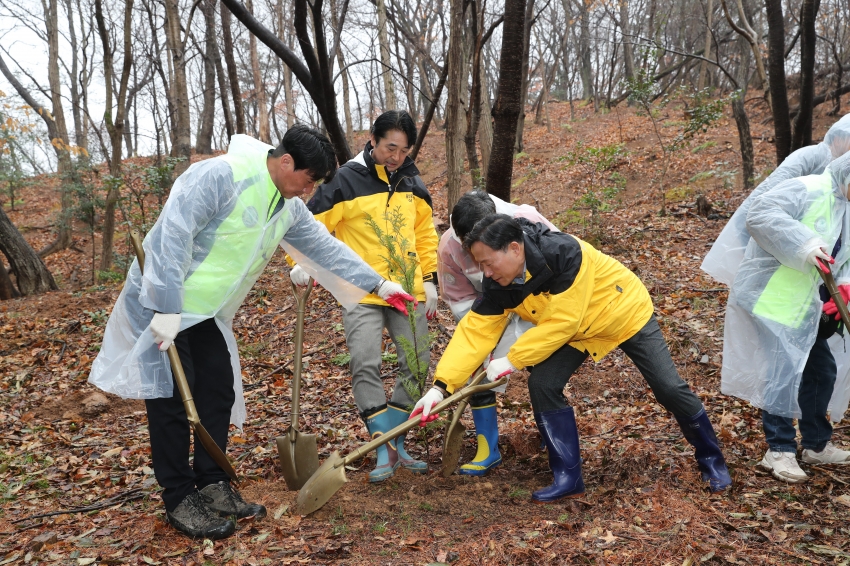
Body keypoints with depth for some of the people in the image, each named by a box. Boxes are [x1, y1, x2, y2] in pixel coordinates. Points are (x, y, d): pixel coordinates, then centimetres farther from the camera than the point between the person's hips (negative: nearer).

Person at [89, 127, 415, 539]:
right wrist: (167, 310, -29)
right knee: (172, 396, -3)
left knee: (219, 390, 8)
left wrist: (379, 283, 12)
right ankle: (179, 498, 10)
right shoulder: (221, 175, -25)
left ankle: (212, 485, 21)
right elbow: (173, 236, -29)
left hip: (206, 309, 8)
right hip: (161, 301, -8)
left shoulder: (288, 207, 3)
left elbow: (325, 247, 11)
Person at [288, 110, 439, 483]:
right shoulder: (347, 180, -6)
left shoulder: (412, 183, 9)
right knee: (365, 367, -15)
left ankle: (395, 441, 22)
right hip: (361, 294, -4)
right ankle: (386, 450, -1)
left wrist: (430, 280, 11)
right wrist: (300, 262, -21)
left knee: (417, 366, 6)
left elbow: (425, 233, 17)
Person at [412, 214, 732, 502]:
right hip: (578, 332, 5)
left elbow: (561, 322, -37)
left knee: (669, 389, -2)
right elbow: (475, 331, -21)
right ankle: (568, 478, 1)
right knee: (542, 385, -12)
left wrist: (513, 360, -31)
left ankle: (711, 459, 26)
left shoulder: (564, 253, -39)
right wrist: (442, 386, -28)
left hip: (626, 313, -5)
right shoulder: (499, 283, -21)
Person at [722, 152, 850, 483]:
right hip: (769, 298, -10)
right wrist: (805, 245, -33)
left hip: (805, 307, 10)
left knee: (821, 370, 15)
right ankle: (779, 450, 0)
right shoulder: (808, 190, -14)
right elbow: (759, 216, -29)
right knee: (783, 370, -12)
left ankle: (817, 445, 31)